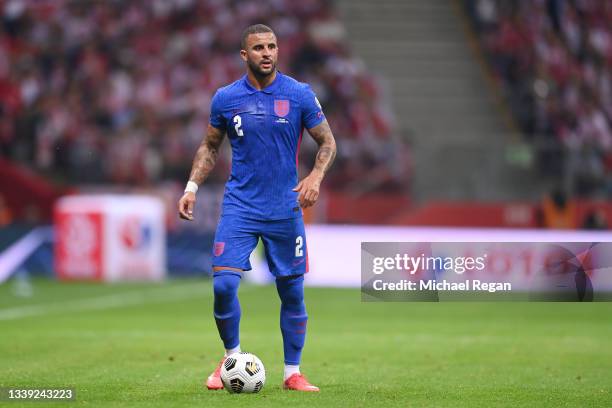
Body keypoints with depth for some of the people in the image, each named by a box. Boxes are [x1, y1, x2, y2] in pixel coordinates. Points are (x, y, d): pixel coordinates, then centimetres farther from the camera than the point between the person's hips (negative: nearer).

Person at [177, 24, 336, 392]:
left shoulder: (300, 95, -2)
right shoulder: (225, 98, 2)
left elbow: (328, 143, 3)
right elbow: (210, 147, 14)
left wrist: (316, 177, -15)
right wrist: (192, 187, 2)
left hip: (285, 209, 0)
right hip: (240, 207, 0)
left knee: (292, 292, 3)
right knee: (223, 284, -13)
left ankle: (293, 373, 16)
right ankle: (231, 358, 10)